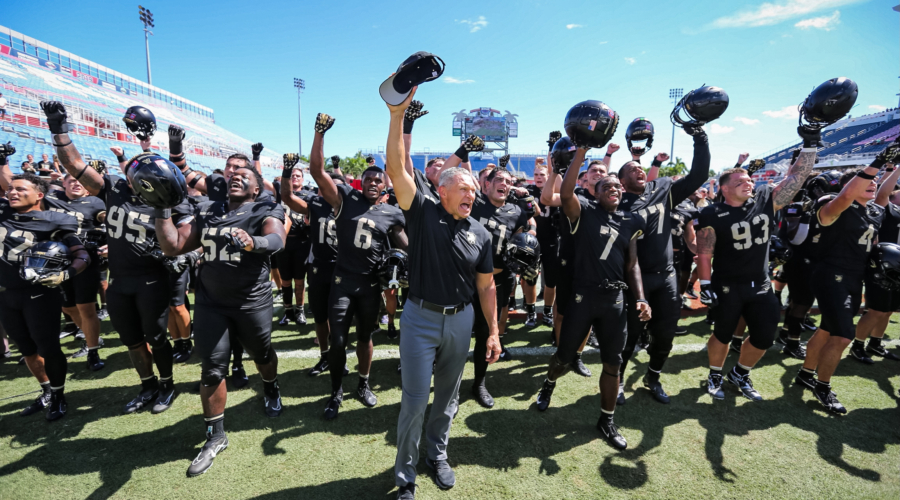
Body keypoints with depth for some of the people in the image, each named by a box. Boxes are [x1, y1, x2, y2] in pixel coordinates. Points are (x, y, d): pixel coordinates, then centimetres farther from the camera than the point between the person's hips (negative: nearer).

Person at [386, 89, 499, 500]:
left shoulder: (480, 234, 2)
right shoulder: (423, 213, -6)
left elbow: (486, 286, 6)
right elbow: (397, 168, -16)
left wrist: (493, 331, 5)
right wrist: (398, 116, -23)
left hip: (461, 320, 4)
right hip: (421, 316, -3)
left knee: (448, 395, 18)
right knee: (414, 399, 3)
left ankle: (437, 454, 41)